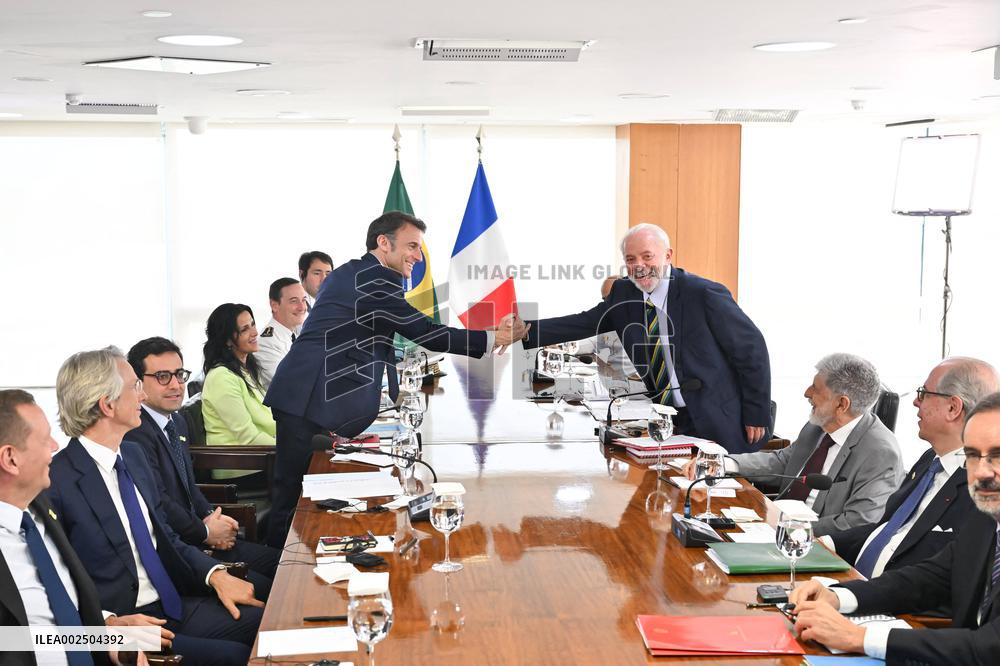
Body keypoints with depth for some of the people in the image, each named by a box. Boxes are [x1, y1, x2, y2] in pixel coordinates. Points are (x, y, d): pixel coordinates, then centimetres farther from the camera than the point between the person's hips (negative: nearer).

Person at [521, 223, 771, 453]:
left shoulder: (705, 294, -14)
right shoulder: (623, 294, 2)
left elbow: (752, 348, -9)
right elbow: (584, 324, -3)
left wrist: (757, 414, -9)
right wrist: (525, 331, -17)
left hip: (718, 424, -4)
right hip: (666, 421, 4)